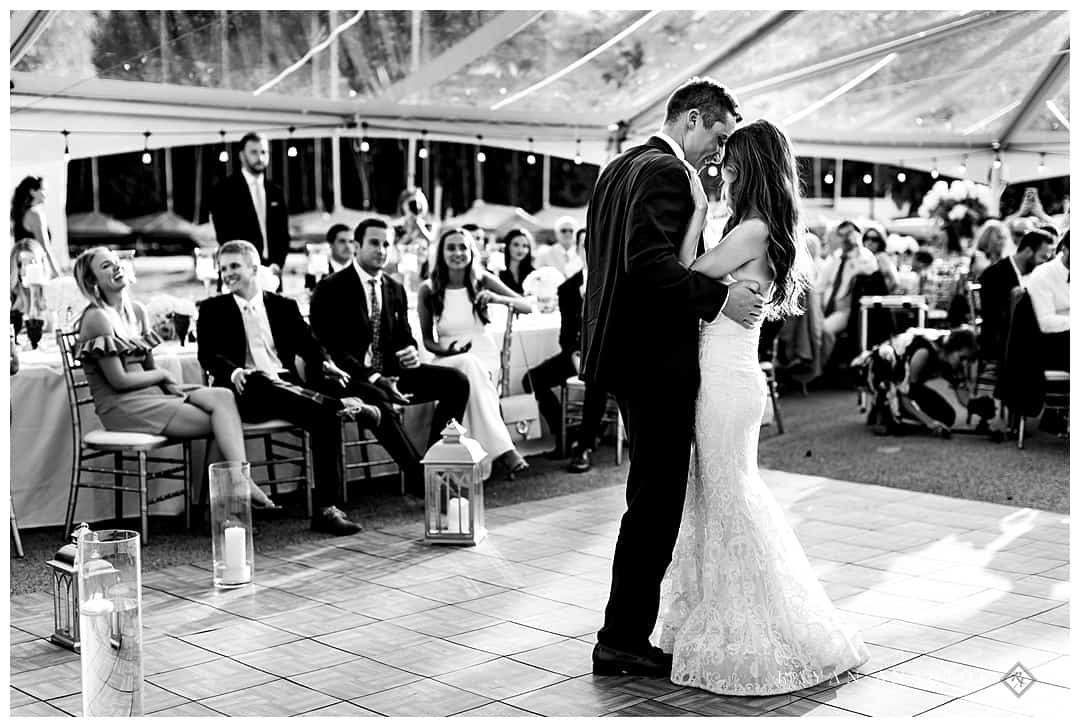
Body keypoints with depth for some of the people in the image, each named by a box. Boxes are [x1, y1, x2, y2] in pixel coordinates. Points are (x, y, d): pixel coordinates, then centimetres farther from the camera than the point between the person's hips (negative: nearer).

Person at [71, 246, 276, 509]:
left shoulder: (136, 311, 14)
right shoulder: (97, 317, -11)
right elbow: (118, 380, -14)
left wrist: (170, 385, -3)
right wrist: (162, 374, -2)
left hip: (150, 393, 7)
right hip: (121, 406, -7)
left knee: (223, 397, -18)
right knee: (220, 420, -17)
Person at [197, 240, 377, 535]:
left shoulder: (284, 306, 20)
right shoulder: (212, 309, 14)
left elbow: (307, 344, 12)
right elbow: (207, 355, 1)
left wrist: (325, 364, -11)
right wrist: (233, 372, -21)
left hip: (287, 387, 2)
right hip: (247, 393, -2)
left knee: (326, 415, -28)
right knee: (259, 380, -39)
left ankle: (326, 508, -29)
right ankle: (343, 405, -37)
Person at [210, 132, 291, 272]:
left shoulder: (276, 192, 14)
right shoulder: (225, 189, 0)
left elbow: (283, 235, 13)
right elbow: (225, 235, -7)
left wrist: (277, 264, -4)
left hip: (271, 272, 4)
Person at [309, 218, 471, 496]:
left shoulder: (395, 289, 14)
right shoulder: (331, 289, -6)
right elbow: (329, 348, -14)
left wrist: (411, 352, -9)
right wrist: (373, 378, -25)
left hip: (390, 372, 7)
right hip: (351, 379, -6)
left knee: (456, 381, -12)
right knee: (376, 399, -40)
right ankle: (419, 478, -33)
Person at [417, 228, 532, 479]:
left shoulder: (482, 281, 3)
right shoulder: (428, 290, 0)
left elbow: (528, 306, 1)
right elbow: (427, 339, 7)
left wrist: (497, 299, -17)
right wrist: (446, 350, -14)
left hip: (484, 355, 1)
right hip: (448, 361, -1)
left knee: (472, 370, -35)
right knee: (469, 365, -36)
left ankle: (481, 463, -40)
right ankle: (503, 449, -44)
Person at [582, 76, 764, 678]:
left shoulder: (620, 167, 17)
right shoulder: (665, 172, -13)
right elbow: (649, 262, -25)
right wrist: (719, 297, -22)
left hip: (628, 352, 11)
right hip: (658, 359, -11)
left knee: (654, 497, 17)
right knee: (657, 500, -3)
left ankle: (629, 631, 26)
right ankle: (623, 640, 4)